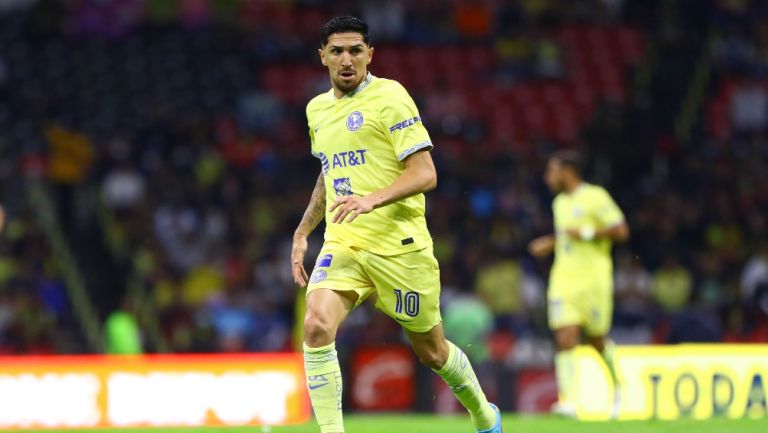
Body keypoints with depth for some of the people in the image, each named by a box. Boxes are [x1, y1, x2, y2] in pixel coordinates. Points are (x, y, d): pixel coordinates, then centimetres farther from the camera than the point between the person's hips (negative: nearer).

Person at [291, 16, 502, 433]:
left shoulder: (388, 96, -8)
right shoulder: (317, 109, 13)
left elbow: (425, 174, -14)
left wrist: (372, 200, -29)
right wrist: (302, 232, 22)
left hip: (398, 245, -4)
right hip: (341, 244, 5)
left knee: (431, 351, 9)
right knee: (316, 325, -23)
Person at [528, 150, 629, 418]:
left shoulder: (595, 197, -7)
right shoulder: (560, 202, 16)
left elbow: (621, 231, -13)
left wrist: (585, 233, -17)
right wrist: (550, 243, 15)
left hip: (593, 280, -6)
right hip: (563, 281, 6)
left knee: (598, 341, 6)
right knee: (565, 341, -10)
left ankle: (619, 388, 32)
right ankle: (567, 401, -16)